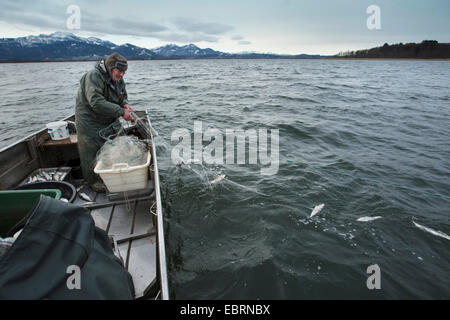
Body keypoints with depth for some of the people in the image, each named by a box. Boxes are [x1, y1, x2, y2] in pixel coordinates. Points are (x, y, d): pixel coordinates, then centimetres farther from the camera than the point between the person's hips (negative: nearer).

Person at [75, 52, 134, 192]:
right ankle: (93, 181, 19)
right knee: (92, 152, 1)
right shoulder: (93, 76, -23)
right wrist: (121, 112, -33)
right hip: (90, 122, -8)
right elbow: (96, 103, -32)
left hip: (110, 121, 8)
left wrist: (125, 104, -10)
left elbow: (123, 95, 16)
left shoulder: (118, 79, 4)